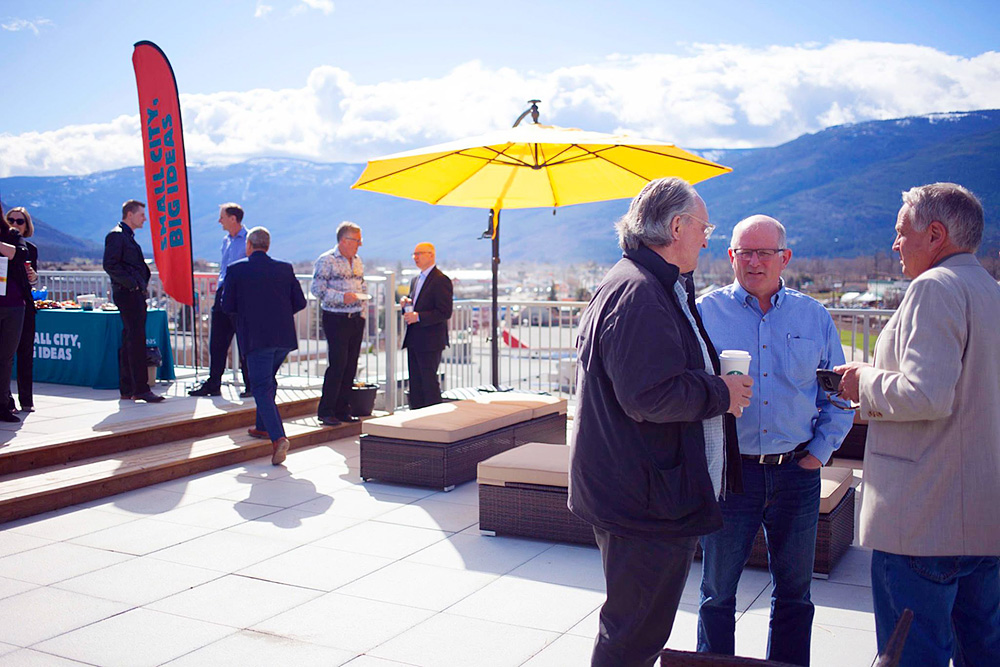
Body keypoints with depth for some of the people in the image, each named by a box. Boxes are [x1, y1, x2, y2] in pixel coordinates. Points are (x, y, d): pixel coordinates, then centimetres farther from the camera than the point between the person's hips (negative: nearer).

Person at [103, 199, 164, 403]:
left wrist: (143, 286, 15)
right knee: (136, 341, -12)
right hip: (127, 294, -10)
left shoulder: (128, 237, 22)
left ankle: (127, 389, 16)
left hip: (136, 295, 10)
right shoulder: (116, 235, -7)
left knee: (130, 342, 11)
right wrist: (131, 283, -17)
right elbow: (109, 265, -17)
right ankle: (141, 389, -11)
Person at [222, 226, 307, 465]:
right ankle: (263, 426, 37)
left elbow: (227, 306, -1)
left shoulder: (236, 269, -2)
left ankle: (278, 437, -21)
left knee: (261, 387, -4)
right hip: (285, 337, 4)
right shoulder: (285, 268, 6)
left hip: (256, 338, -4)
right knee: (268, 381, 25)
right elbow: (300, 302, 6)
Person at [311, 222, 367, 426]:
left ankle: (342, 409, 15)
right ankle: (325, 411, 1)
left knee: (351, 365, 6)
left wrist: (362, 311, 10)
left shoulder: (357, 261, 15)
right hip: (336, 319, -7)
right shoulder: (326, 261, -8)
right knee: (337, 365, -9)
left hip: (356, 319, 7)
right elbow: (317, 289, -13)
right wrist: (342, 297, -22)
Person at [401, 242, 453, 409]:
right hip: (414, 341, 9)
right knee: (415, 384, 11)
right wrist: (406, 304, 3)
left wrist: (418, 316, -21)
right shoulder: (415, 280, 17)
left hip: (430, 341, -9)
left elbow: (445, 313, -17)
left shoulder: (441, 280, -11)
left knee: (430, 384, -5)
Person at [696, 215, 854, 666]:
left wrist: (820, 451, 4)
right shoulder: (705, 312, -2)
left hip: (796, 473, 3)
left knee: (794, 591, 14)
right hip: (728, 472, -2)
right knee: (718, 591, 9)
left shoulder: (814, 317, 6)